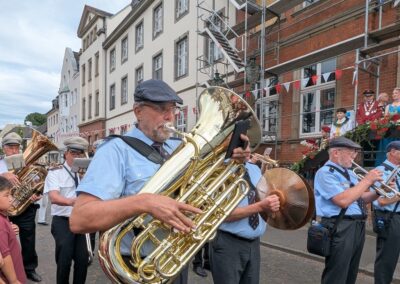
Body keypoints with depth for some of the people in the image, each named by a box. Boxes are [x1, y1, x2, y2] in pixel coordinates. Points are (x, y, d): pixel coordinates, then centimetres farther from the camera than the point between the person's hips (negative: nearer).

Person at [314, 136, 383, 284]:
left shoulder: (349, 173, 15)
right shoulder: (325, 172, -14)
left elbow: (360, 198, 21)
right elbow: (343, 200, -25)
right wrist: (367, 180, -17)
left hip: (358, 227, 9)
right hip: (340, 228, -9)